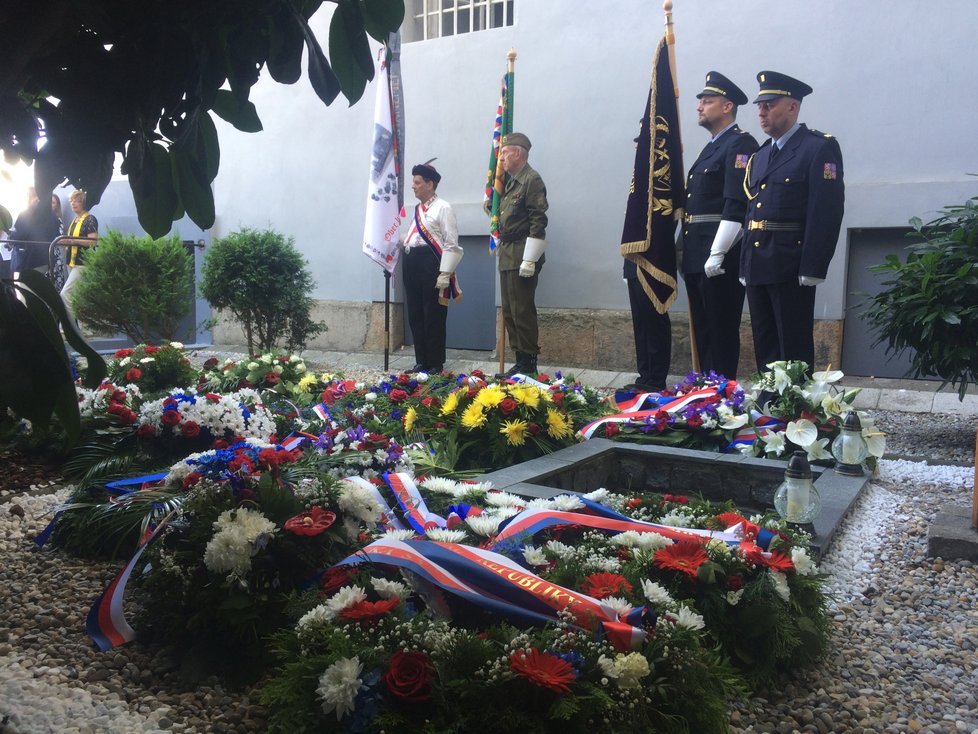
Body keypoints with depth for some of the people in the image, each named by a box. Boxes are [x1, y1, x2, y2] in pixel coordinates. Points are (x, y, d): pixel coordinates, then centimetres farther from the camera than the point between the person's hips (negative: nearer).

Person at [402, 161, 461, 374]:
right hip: (412, 264, 8)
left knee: (433, 317, -2)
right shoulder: (415, 210, 18)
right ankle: (421, 362, 19)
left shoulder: (443, 208, -5)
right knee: (415, 316, 10)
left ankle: (436, 364, 9)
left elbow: (451, 243, -11)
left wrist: (445, 274, -17)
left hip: (431, 264, -8)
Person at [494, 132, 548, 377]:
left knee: (522, 311, -6)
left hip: (522, 257, -9)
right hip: (507, 257, 9)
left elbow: (538, 221, -16)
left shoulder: (532, 179, -9)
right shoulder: (511, 182, 18)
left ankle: (529, 364, 1)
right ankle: (521, 362, 18)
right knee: (510, 311, 11)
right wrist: (503, 253, 15)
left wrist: (529, 260, -20)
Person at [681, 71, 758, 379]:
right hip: (695, 256, 9)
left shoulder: (740, 144, -8)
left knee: (721, 331, -3)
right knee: (702, 329, 13)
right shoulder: (710, 148, 21)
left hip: (721, 258, -9)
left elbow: (737, 204, -18)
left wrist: (717, 254, -23)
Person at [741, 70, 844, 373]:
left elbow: (827, 212, -13)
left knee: (795, 349, -1)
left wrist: (812, 269, -19)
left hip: (791, 269, -7)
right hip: (756, 267, 7)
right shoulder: (759, 155, 18)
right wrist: (746, 266, 12)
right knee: (764, 348, 13)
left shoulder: (820, 148, -5)